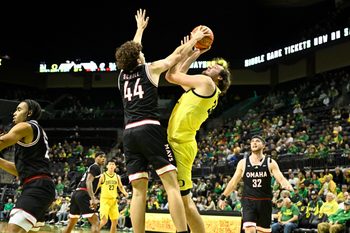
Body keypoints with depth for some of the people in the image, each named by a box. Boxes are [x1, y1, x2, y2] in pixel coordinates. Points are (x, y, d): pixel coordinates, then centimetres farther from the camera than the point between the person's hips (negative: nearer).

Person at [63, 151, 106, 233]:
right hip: (83, 195, -10)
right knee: (96, 223, -14)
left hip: (76, 193, 10)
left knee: (71, 223, 21)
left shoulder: (92, 167, 27)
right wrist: (93, 198, -29)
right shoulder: (95, 167, -2)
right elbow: (88, 182, -18)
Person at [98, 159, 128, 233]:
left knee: (115, 221, 4)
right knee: (104, 220, -16)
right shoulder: (103, 176, -6)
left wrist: (125, 192, -2)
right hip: (105, 200, -5)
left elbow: (121, 187, 18)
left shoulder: (117, 177, 8)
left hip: (114, 200, 5)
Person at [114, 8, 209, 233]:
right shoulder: (150, 69, 7)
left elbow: (131, 50, 39)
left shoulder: (122, 75, 20)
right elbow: (178, 54, 19)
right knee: (172, 184, -10)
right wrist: (195, 38, 34)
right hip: (149, 129, -5)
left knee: (139, 191, 3)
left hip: (129, 133, 6)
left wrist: (140, 28, 54)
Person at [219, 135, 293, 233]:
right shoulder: (243, 162, 5)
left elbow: (280, 178, -9)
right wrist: (223, 197, 8)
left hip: (265, 202, 1)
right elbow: (233, 182, 10)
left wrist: (287, 185, -32)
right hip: (248, 201, 0)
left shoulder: (270, 163, 1)